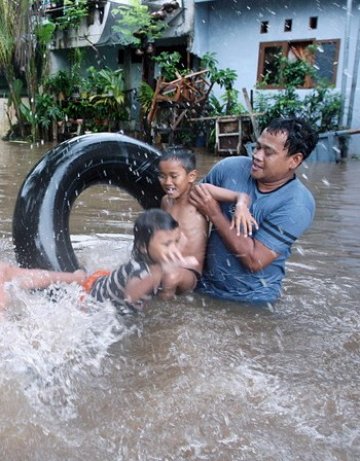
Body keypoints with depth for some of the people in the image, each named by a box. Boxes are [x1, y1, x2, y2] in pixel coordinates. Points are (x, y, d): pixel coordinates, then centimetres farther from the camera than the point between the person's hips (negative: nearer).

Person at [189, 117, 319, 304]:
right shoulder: (230, 168, -9)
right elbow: (191, 205, 5)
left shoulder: (297, 205, -18)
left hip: (253, 297, -2)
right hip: (205, 282, 2)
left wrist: (214, 214, -21)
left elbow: (254, 260, -21)